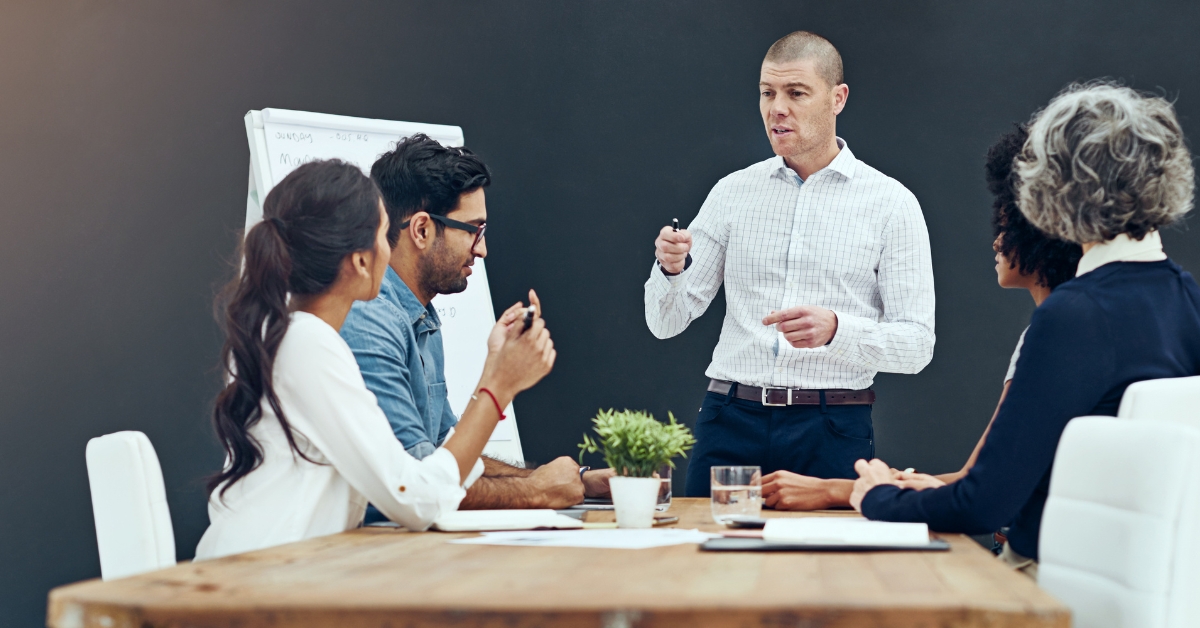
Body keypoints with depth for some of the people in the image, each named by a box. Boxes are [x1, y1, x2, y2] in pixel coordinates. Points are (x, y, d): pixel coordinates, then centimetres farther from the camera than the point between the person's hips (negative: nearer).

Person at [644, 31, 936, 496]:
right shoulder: (733, 192, 9)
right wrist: (671, 269, -13)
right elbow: (665, 322, 8)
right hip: (731, 422, 2)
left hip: (832, 432, -2)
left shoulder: (891, 203, 2)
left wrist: (836, 329, -21)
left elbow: (916, 344, -3)